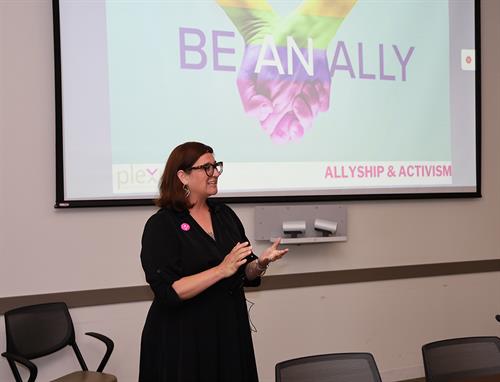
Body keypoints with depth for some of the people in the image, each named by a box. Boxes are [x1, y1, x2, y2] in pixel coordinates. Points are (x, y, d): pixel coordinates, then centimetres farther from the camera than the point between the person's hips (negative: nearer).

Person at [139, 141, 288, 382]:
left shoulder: (225, 214, 7)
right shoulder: (161, 225, -10)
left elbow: (245, 275, 11)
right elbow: (169, 291, -19)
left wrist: (260, 264, -10)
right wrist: (222, 270, -25)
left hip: (230, 334, 5)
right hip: (183, 343, -5)